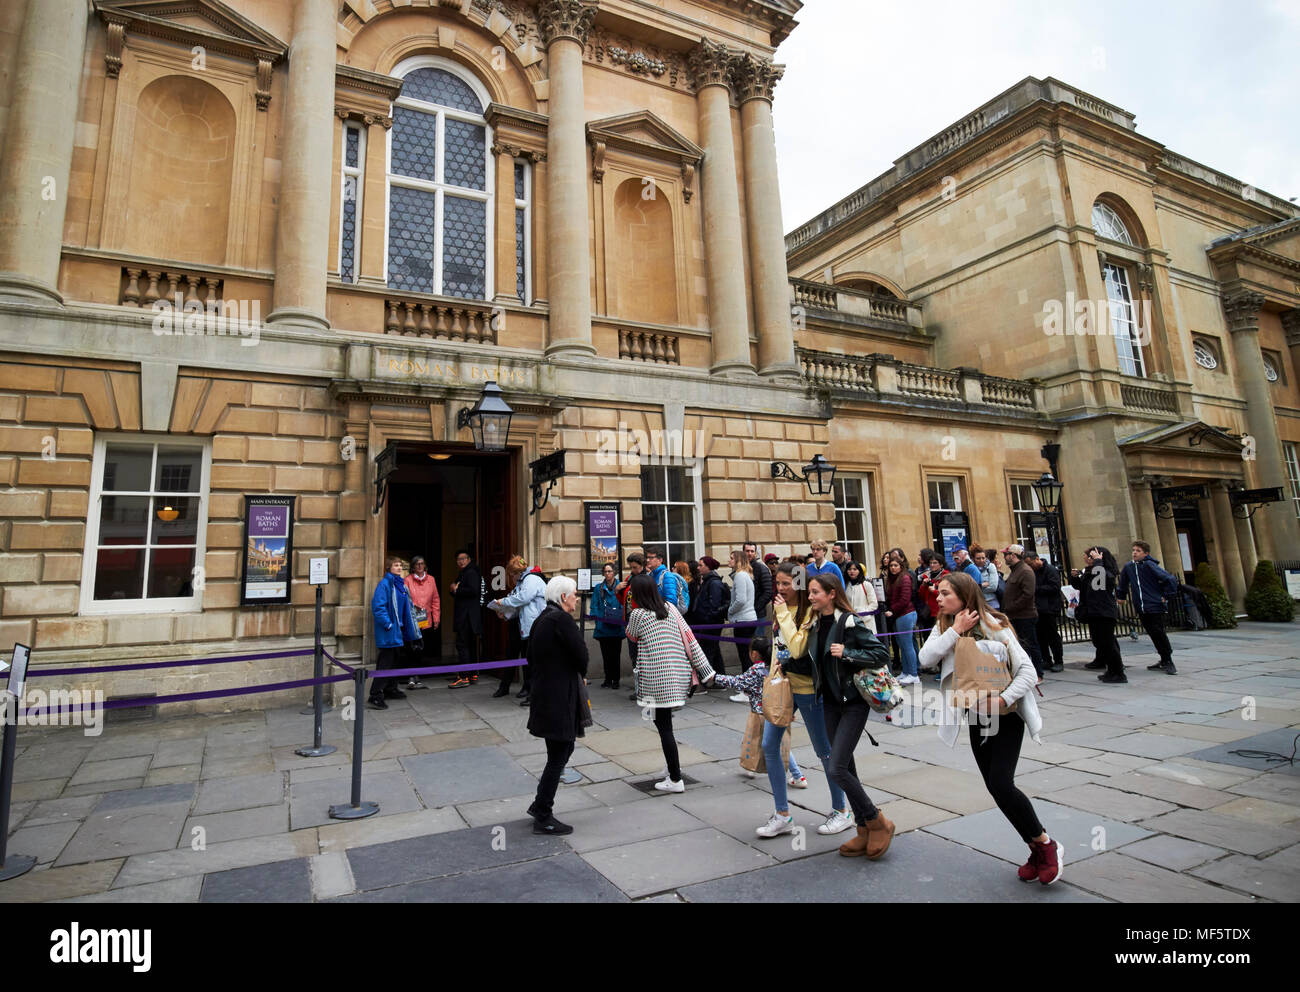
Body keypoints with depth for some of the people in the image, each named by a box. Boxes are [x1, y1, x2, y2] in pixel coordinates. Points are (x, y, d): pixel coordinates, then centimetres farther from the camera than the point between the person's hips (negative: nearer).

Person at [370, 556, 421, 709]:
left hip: (398, 628, 9)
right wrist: (387, 624, -20)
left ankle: (391, 689, 28)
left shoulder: (400, 584, 13)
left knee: (393, 659, 17)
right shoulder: (385, 584, -13)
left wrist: (404, 625, 17)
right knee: (385, 661, -9)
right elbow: (378, 606, -20)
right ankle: (376, 695, -5)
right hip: (388, 631, -9)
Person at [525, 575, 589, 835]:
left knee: (563, 749, 21)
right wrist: (581, 675, 3)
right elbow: (581, 656, -17)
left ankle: (540, 805, 29)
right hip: (560, 699, -10)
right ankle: (543, 818, 12)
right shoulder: (562, 619, -19)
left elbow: (531, 657, 16)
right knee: (558, 757, 2)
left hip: (543, 694, 10)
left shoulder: (541, 619, 10)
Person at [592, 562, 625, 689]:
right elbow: (594, 607, 4)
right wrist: (598, 620, -7)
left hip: (616, 627, -2)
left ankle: (616, 680, 12)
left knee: (615, 654, 3)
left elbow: (624, 605, 0)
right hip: (603, 628, 2)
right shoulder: (598, 588, 8)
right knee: (606, 655, 8)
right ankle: (608, 679, 18)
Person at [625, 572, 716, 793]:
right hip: (681, 674, 6)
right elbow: (689, 638, 3)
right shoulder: (670, 609, 6)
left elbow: (631, 636, 12)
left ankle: (675, 780, 8)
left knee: (664, 727, 2)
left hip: (657, 680, -6)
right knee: (665, 724, 22)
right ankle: (673, 765, 29)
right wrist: (705, 670, 5)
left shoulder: (639, 614, -9)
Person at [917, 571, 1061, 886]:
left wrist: (1002, 700, -31)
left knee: (1000, 784, -14)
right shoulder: (944, 627, 0)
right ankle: (1037, 850, 26)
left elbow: (1028, 673, -18)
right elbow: (926, 658, -17)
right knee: (995, 788, 8)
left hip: (1006, 716, -5)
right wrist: (955, 631, -20)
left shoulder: (994, 626, -15)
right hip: (976, 719, 6)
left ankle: (1046, 845, 8)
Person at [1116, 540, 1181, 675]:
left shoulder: (1149, 565, -11)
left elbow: (1171, 580, -15)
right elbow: (1123, 583, 25)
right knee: (1153, 635, 10)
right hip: (1141, 609, 6)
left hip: (1155, 607, -6)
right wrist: (1120, 596, 27)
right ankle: (1164, 661, 20)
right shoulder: (1128, 567, 7)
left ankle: (1169, 662, 6)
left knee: (1159, 634, -5)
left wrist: (1165, 596, -11)